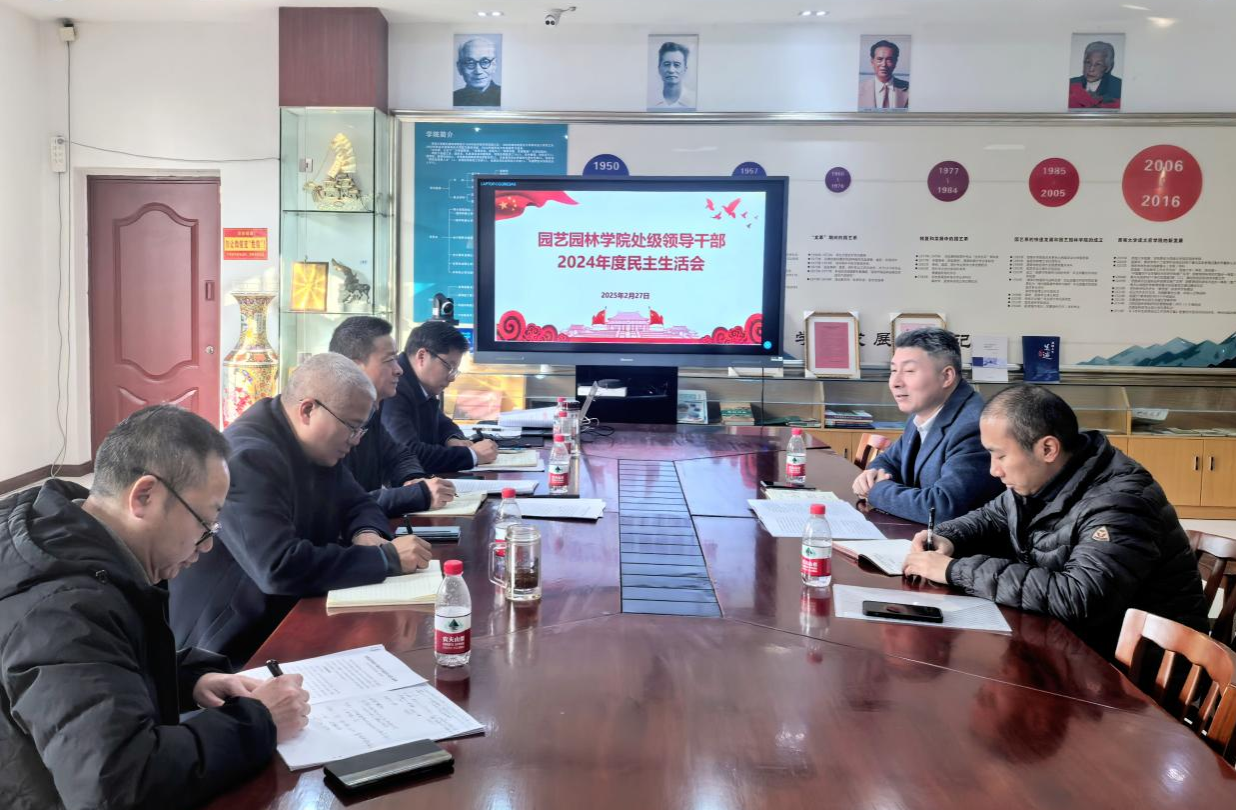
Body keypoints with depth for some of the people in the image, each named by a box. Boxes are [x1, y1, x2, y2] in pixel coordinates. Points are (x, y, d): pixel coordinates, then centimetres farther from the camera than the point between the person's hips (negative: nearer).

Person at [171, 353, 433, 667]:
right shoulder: (248, 458, -25)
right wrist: (386, 557, -27)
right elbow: (280, 569, -33)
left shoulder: (318, 446, 4)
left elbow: (359, 505, 14)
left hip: (288, 619, 8)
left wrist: (366, 534, -10)